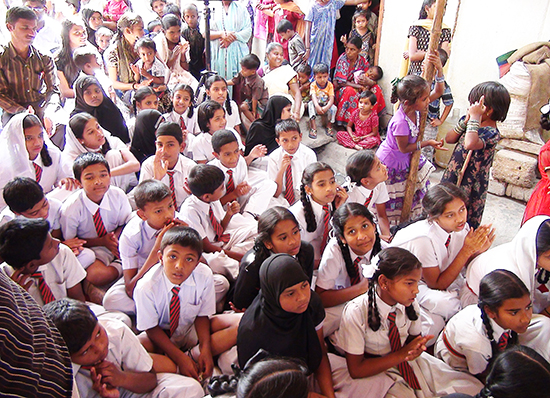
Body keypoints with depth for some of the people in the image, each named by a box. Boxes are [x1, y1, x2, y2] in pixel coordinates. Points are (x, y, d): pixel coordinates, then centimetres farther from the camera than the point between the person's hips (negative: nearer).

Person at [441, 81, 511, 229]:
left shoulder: (491, 133, -23)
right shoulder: (468, 122, 0)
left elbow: (470, 144, -42)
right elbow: (449, 139, 1)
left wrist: (475, 117, -33)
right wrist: (465, 122, -11)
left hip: (470, 183, -8)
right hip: (453, 175, 8)